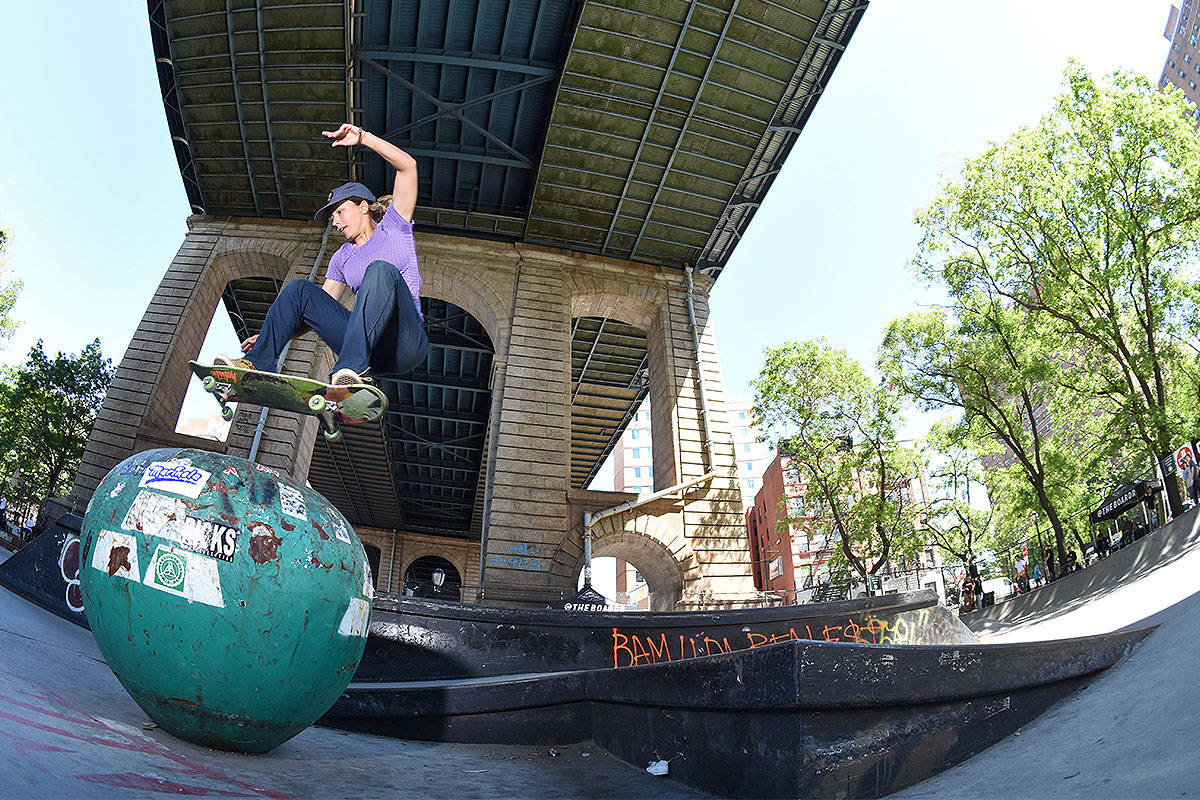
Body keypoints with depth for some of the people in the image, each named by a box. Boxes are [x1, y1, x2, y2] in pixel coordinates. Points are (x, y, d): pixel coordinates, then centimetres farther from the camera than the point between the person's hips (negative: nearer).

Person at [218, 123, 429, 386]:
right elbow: (321, 307, 19)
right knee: (300, 289, -5)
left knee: (381, 270, -31)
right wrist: (274, 334, 6)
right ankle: (257, 363, -19)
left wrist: (363, 137, -4)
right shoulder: (342, 258, 27)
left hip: (405, 342, -5)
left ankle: (352, 366, -47)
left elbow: (408, 166, 4)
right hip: (367, 346, 5)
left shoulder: (392, 227, 15)